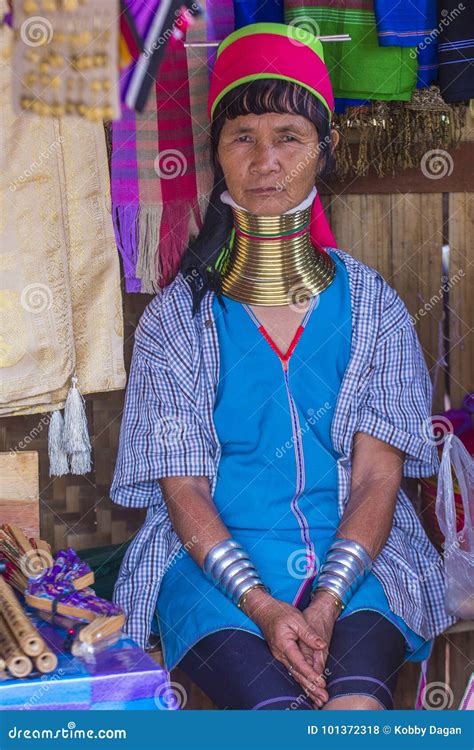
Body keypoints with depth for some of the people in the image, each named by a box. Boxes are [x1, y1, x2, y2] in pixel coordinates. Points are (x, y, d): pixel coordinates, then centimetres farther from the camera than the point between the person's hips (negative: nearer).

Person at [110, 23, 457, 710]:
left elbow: (378, 477, 0)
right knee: (276, 704, -29)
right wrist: (264, 607, -18)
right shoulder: (178, 316, 4)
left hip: (356, 557, 1)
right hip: (215, 563, 0)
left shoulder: (370, 305, 7)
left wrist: (326, 602, -17)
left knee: (357, 703, -29)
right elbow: (183, 490, -2)